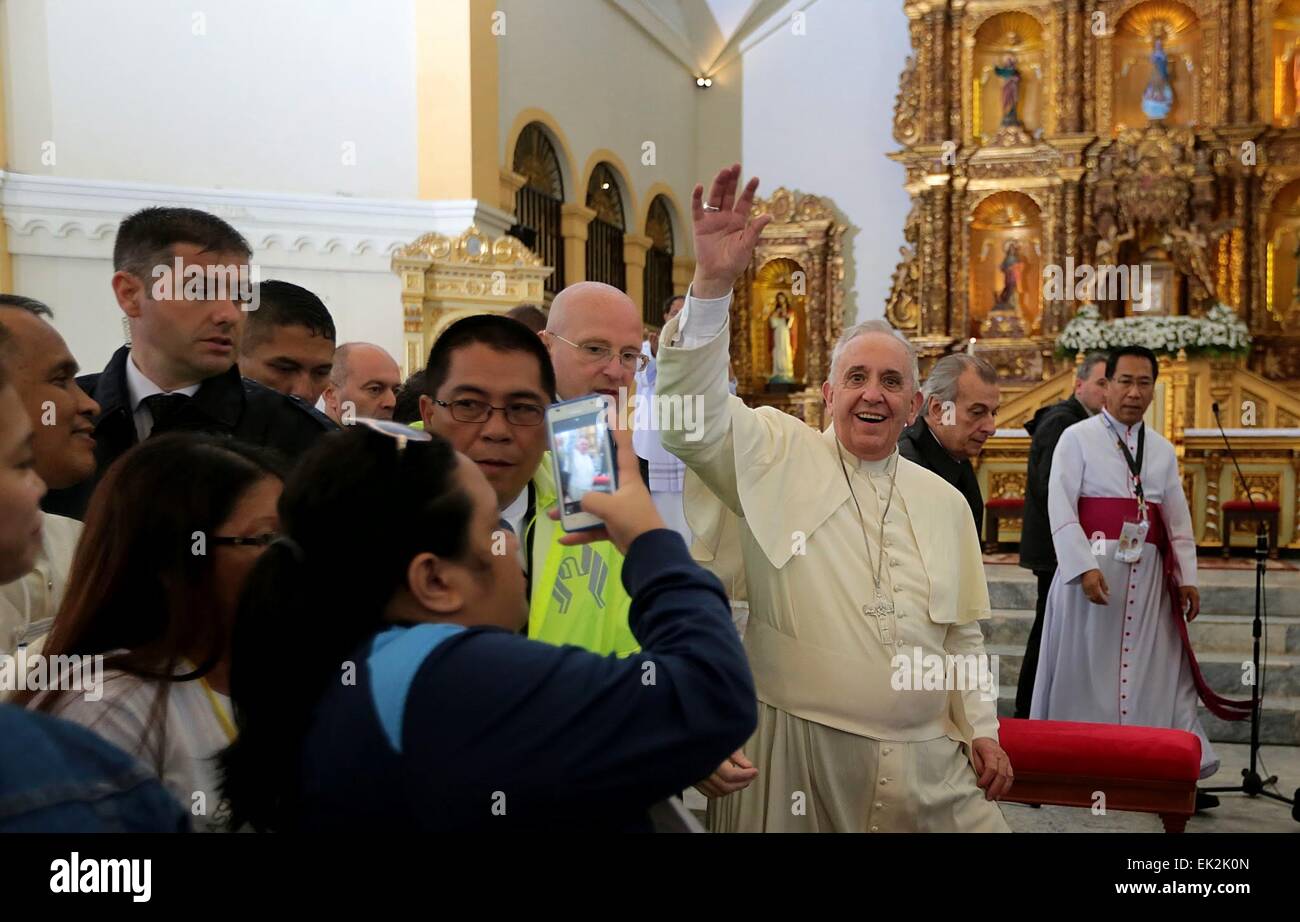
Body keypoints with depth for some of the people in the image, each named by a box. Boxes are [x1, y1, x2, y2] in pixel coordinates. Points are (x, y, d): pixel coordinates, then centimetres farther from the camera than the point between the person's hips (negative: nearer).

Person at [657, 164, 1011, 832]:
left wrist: (981, 730, 9)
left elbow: (963, 633, 16)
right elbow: (694, 414, -20)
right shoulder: (781, 457, -3)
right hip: (793, 759, -4)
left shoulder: (945, 502, 10)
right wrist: (713, 283, -30)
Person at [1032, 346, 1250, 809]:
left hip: (1149, 574, 4)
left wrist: (1187, 577, 5)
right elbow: (1060, 508, -9)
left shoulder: (1163, 450, 16)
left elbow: (1178, 520, 15)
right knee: (1085, 670, 2)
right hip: (1093, 568, -4)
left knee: (1158, 672, 5)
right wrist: (1085, 566, -18)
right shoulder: (1078, 438, 0)